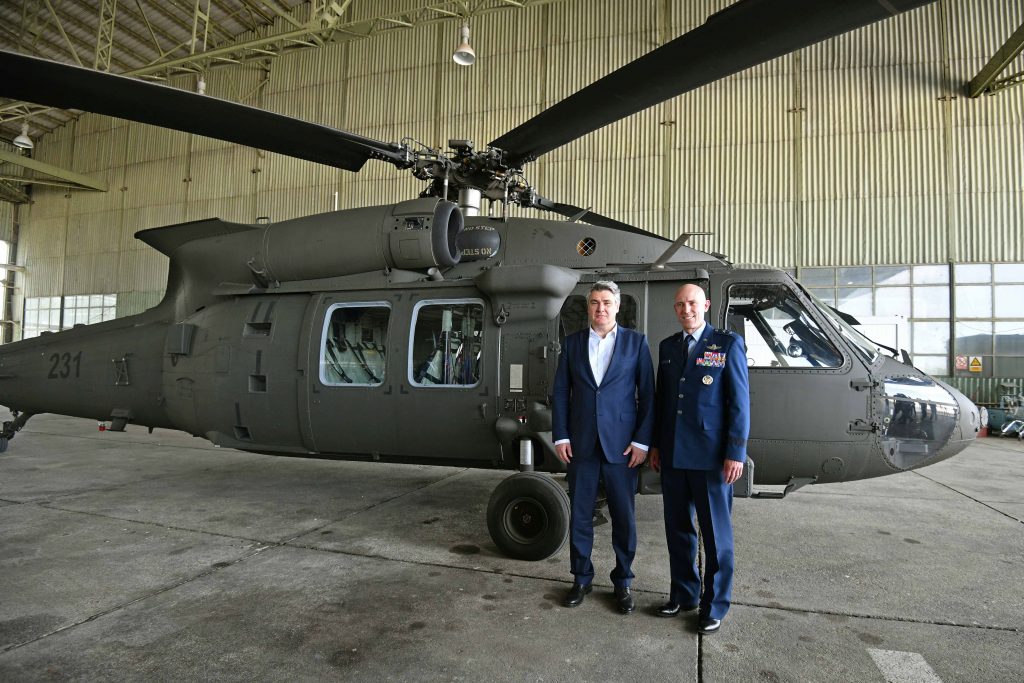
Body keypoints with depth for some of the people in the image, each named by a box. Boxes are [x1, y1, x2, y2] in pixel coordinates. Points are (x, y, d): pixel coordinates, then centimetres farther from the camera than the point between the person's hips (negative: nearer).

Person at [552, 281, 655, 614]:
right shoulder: (573, 343, 7)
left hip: (621, 445, -2)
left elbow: (647, 394, -1)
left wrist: (642, 440, -7)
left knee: (623, 517, 8)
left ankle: (622, 581, 25)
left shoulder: (636, 342, 1)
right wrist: (560, 436, -1)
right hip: (581, 444, 2)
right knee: (579, 515, 10)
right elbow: (560, 392, 6)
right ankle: (581, 578, 27)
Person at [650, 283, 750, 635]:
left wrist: (735, 453, -13)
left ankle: (715, 605, 21)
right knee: (677, 528, 14)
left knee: (716, 532, 6)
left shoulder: (728, 344, -4)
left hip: (710, 456, -5)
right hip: (673, 456, 5)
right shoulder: (668, 346, 10)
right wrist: (655, 445, 12)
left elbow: (739, 401, -8)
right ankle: (684, 594, 30)